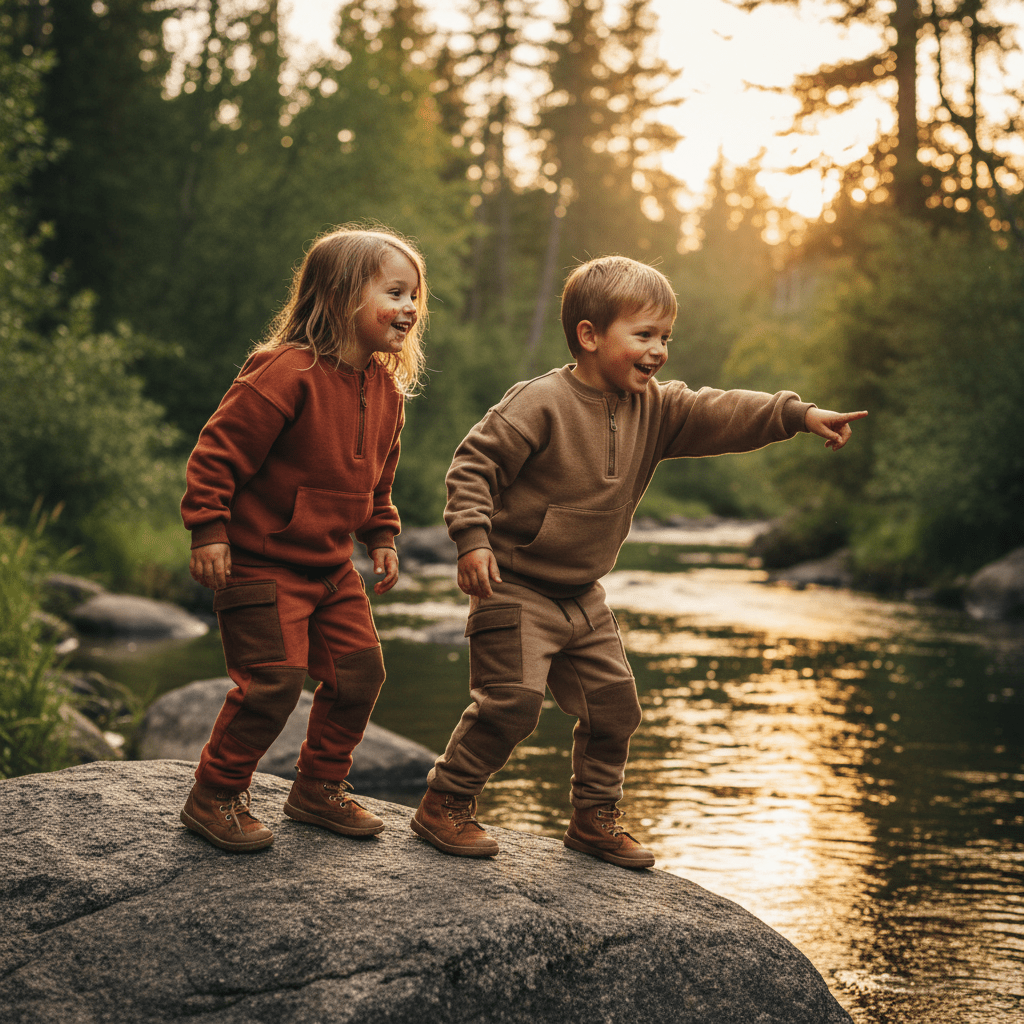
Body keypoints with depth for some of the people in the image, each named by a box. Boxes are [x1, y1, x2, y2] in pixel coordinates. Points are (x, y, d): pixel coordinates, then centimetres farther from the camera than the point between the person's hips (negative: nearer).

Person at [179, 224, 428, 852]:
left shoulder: (387, 388, 6)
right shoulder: (289, 374, -21)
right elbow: (218, 449, -19)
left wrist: (381, 538, 16)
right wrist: (209, 530, -19)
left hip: (331, 565, 8)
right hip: (260, 561, -8)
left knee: (360, 670, 8)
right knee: (274, 680, -11)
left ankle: (319, 788, 26)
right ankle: (214, 797, 10)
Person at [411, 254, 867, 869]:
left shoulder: (654, 408, 3)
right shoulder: (541, 404, -17)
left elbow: (717, 414, -3)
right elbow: (475, 463, -16)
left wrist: (798, 415, -16)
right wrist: (473, 539, -26)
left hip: (583, 596, 7)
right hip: (515, 588, -7)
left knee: (614, 702, 9)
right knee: (512, 701, -14)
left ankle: (595, 819, 24)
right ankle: (445, 804, 4)